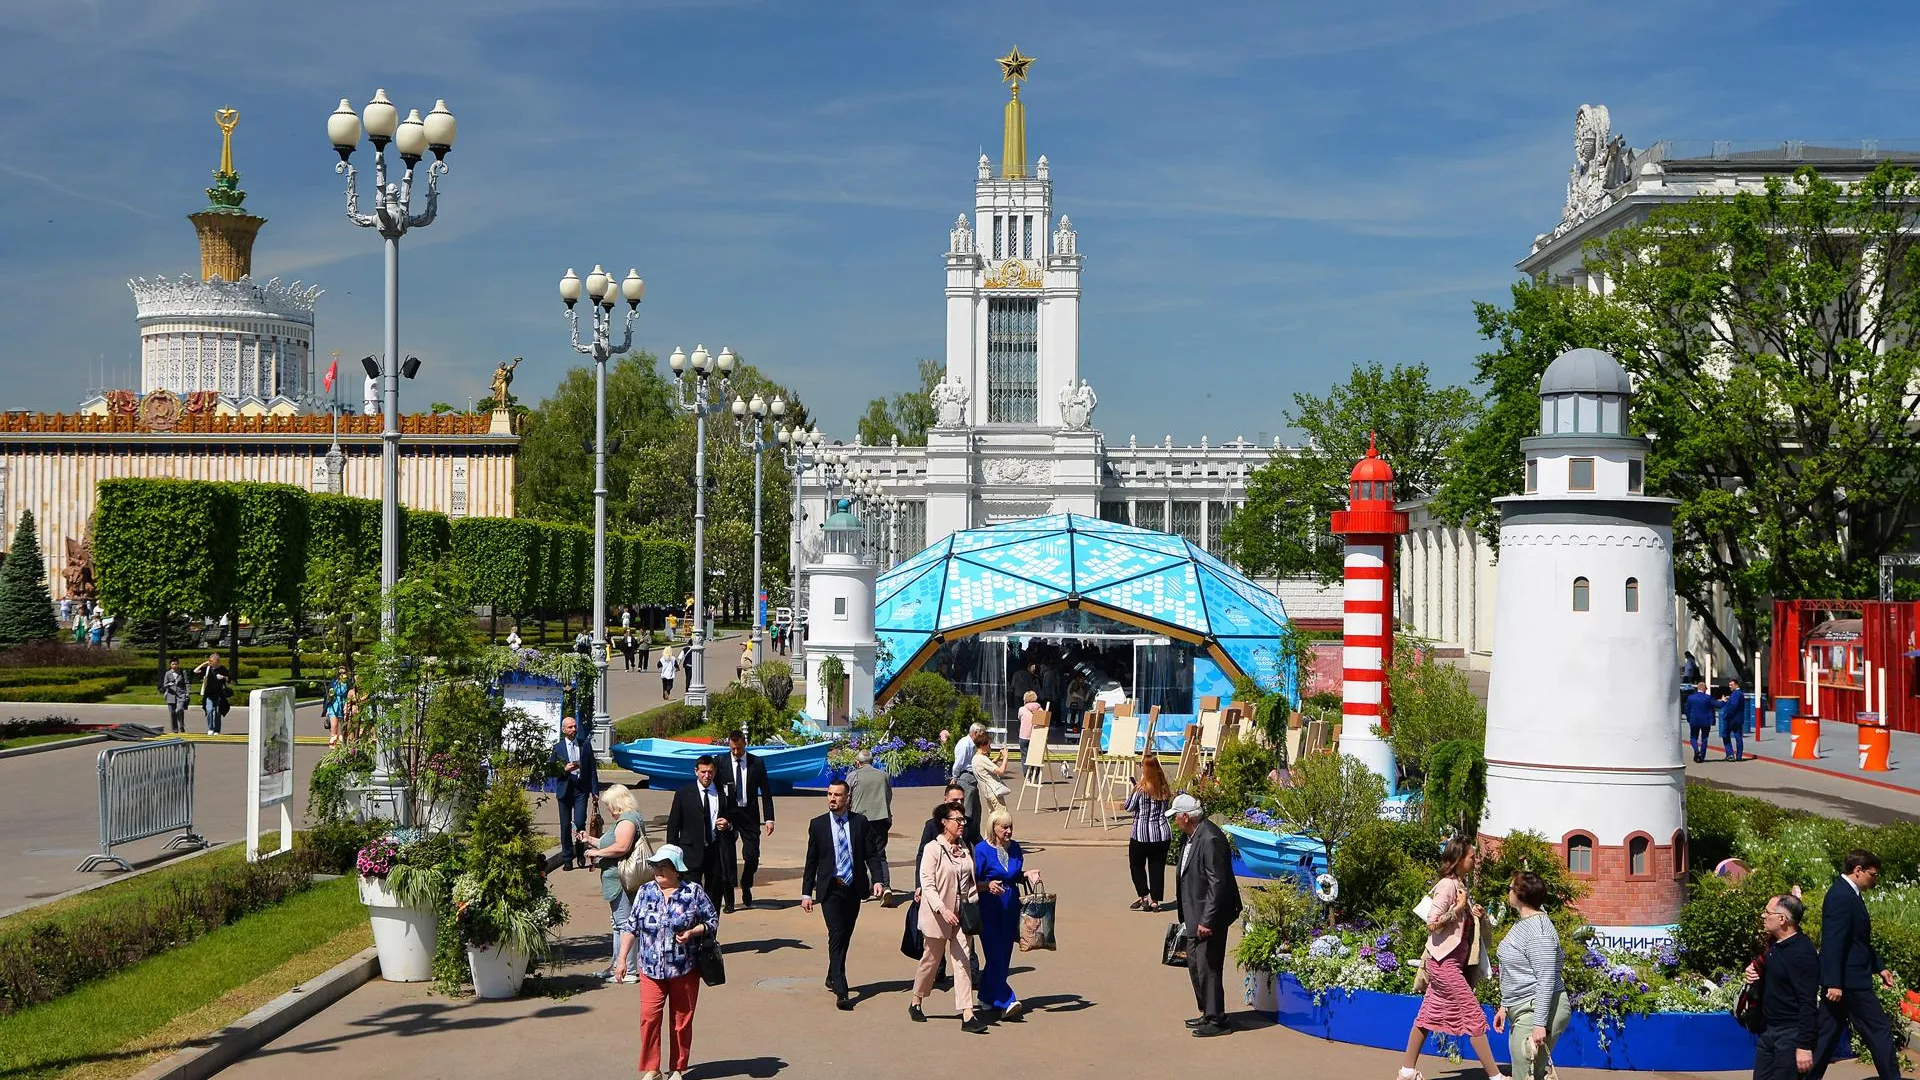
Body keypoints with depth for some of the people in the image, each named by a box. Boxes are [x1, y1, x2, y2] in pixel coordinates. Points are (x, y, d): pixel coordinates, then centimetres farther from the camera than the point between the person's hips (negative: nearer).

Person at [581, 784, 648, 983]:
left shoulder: (626, 820, -15)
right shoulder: (632, 817, 19)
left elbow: (621, 847, -28)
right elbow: (614, 843, 28)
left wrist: (597, 852, -17)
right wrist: (591, 840, 27)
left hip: (621, 880, -11)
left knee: (625, 924, -8)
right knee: (620, 923, 18)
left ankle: (629, 971, -7)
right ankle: (617, 965, 28)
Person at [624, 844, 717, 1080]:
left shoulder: (693, 892, -4)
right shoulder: (645, 892, 3)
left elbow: (712, 921, 2)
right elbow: (632, 927, 8)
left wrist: (692, 932, -16)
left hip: (685, 970, -1)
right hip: (651, 970, 1)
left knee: (682, 1021, 7)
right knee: (648, 1017, -8)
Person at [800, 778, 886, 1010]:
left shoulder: (860, 823, 3)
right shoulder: (818, 825, 2)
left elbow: (871, 854, 3)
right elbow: (811, 861, 4)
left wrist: (877, 879, -13)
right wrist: (806, 893, 0)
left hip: (854, 887, 2)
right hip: (831, 889, -2)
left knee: (844, 937, 13)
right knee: (836, 937, -12)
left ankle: (832, 978, 34)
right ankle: (841, 992, -16)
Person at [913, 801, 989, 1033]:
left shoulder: (963, 847, 8)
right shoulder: (932, 849, -11)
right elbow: (927, 884, -17)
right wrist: (942, 910, -27)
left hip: (960, 914, 5)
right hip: (937, 915, -5)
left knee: (962, 962, -2)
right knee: (931, 960, 9)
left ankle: (967, 1015, -6)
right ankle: (916, 1004, 31)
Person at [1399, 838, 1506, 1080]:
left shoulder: (1460, 884, 11)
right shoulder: (1447, 885, -16)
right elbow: (1433, 924, -21)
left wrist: (1475, 915, 3)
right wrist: (1459, 907, -18)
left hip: (1452, 961, 9)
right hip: (1445, 962, -9)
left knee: (1428, 1016, 12)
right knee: (1474, 1017, -5)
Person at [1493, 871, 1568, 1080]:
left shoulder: (1538, 931, -19)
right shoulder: (1522, 923, 14)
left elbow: (1546, 979, -23)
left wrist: (1540, 1024, -25)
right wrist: (1505, 1006, 21)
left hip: (1539, 1010, -11)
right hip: (1522, 1009, 11)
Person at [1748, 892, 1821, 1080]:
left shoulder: (1802, 952, -19)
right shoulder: (1774, 944, 8)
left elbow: (1808, 1003, -22)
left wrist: (1805, 1045, -24)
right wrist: (1755, 974, 3)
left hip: (1791, 1033, -9)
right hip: (1768, 1029, 9)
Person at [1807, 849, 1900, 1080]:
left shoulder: (1847, 894, 14)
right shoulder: (1841, 897, -18)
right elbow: (1832, 943, -23)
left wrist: (1879, 967, 23)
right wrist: (1834, 983, -25)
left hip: (1838, 982, 10)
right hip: (1849, 981, -10)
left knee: (1827, 1034, 10)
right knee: (1879, 1031, 0)